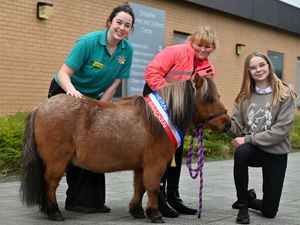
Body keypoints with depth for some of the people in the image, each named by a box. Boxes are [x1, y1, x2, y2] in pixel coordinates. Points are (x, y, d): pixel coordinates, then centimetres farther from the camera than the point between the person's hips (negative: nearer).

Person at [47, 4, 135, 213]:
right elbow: (64, 73, -25)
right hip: (65, 94, -5)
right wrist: (72, 90, -46)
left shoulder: (127, 50, -10)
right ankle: (77, 200, 1)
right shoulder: (88, 42, -24)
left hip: (92, 99, 5)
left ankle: (93, 200, 11)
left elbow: (114, 84, -9)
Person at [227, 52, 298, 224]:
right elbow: (237, 128, -2)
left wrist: (248, 139, -22)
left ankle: (248, 200, 36)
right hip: (252, 149, 2)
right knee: (241, 153, -38)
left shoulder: (285, 95, -9)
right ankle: (243, 204, -14)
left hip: (275, 152, -2)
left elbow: (281, 130, -18)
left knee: (269, 211, -1)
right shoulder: (244, 97, 3)